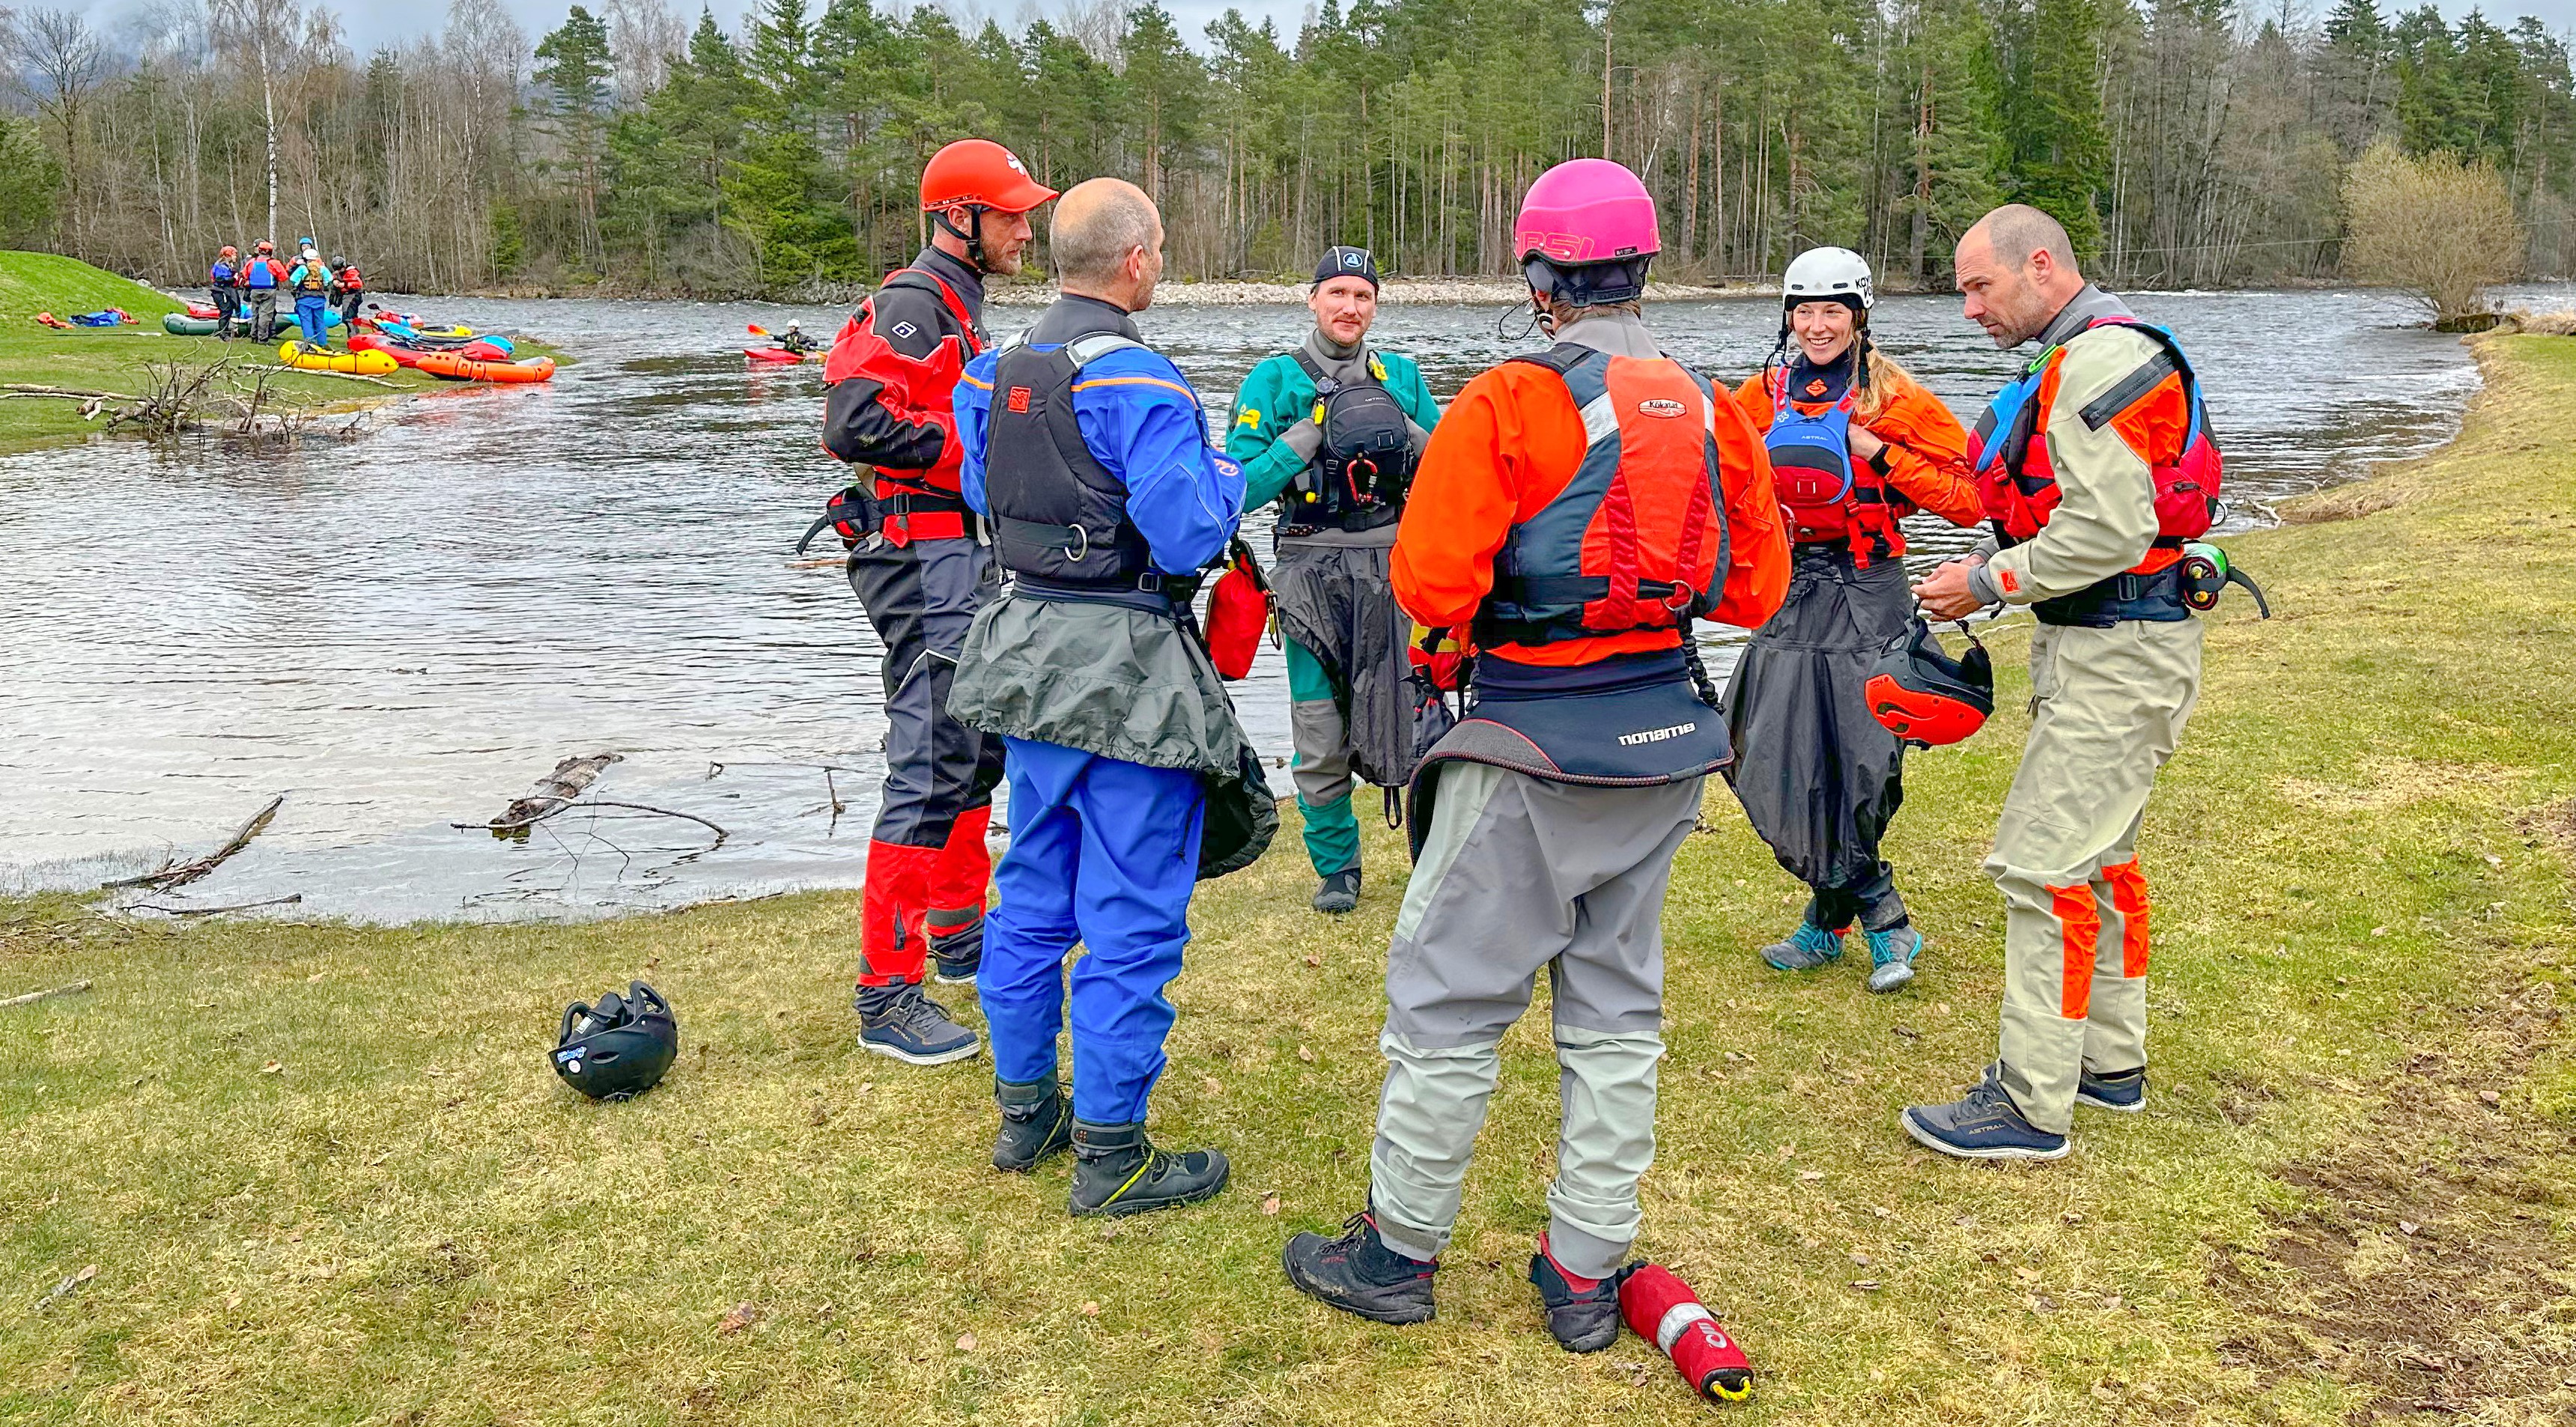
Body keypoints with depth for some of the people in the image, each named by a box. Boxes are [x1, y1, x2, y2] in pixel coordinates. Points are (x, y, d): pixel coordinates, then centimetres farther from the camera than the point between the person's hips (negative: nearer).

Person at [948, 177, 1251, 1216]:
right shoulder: (1138, 383, -18)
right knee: (1131, 916, 0)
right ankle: (1111, 1156, 8)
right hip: (1129, 670, -8)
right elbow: (1189, 536, -20)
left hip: (1029, 649, 8)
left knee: (1034, 891, 18)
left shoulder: (996, 373, 7)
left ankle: (1024, 1113, 29)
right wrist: (1230, 478, 0)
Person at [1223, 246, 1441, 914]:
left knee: (1414, 714, 0)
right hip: (1313, 569, -1)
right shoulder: (1274, 380, 3)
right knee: (1321, 736, 2)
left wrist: (1404, 433, -7)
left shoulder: (1402, 377, 12)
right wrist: (1313, 432, -12)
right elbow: (1243, 486, -4)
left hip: (1393, 564, 2)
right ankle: (1336, 866, 18)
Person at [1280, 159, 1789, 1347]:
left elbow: (1431, 585, -17)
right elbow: (1756, 589, 8)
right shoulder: (1709, 410, 3)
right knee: (1616, 1006, 14)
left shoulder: (1508, 405, -14)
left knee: (1450, 1000, 8)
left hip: (1533, 750, -6)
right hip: (1666, 739, 6)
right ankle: (1587, 1273, 22)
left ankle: (1398, 1252, 20)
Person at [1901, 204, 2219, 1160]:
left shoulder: (2100, 363, -17)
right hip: (2098, 642, 11)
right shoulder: (2086, 358, 17)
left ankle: (2031, 1106, -2)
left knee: (2042, 865, -9)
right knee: (2094, 858, 18)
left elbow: (2107, 533, -25)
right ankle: (2110, 1063, 31)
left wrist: (1990, 582, -14)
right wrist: (1994, 571, 7)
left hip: (2120, 654, -11)